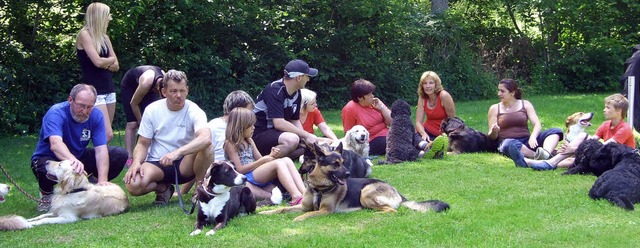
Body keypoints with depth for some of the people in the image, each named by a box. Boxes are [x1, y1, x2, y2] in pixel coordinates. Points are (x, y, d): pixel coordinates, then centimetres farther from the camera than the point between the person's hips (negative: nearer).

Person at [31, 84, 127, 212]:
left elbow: (101, 150, -19)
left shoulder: (95, 115, -13)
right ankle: (46, 194, -5)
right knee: (46, 168, -41)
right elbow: (55, 144, -45)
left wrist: (102, 182, -33)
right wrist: (73, 161, -65)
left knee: (120, 155, -13)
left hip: (78, 157, 4)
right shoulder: (56, 113, -27)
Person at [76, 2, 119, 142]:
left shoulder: (104, 37, 14)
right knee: (107, 134, -16)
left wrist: (105, 63, -8)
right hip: (94, 90, -7)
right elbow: (98, 62, -18)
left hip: (109, 89, 7)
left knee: (103, 134, 4)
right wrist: (111, 59, 2)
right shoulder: (84, 34, -8)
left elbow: (115, 66, 11)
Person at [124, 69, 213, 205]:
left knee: (207, 148, -33)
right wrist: (136, 162, -20)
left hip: (184, 165, -2)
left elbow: (206, 138, -33)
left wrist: (177, 153, -46)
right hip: (157, 164, 2)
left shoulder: (194, 111, -12)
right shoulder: (152, 110, -3)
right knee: (133, 185, -30)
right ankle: (163, 188, 5)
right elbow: (143, 144, 3)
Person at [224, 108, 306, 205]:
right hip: (246, 177, -8)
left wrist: (270, 156, -4)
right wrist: (262, 161, -13)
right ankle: (296, 197, -46)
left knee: (287, 160, -15)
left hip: (259, 173, 8)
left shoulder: (249, 141, 21)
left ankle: (304, 192, -33)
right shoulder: (230, 144, -4)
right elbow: (240, 169, -11)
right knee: (278, 163, -29)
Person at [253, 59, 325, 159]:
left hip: (276, 133, 9)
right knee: (292, 139, -34)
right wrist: (306, 135, -24)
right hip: (258, 135, -9)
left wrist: (306, 137, -9)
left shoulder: (296, 93, 6)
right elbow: (279, 123, -29)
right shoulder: (275, 90, -21)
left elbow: (295, 121, 10)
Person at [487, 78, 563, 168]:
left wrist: (532, 137, -22)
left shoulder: (525, 104, 13)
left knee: (556, 131, -17)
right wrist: (494, 131, -19)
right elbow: (492, 137, 6)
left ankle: (546, 153, -46)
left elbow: (537, 124, 0)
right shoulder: (494, 109, 10)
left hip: (526, 141, 3)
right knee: (509, 144, -40)